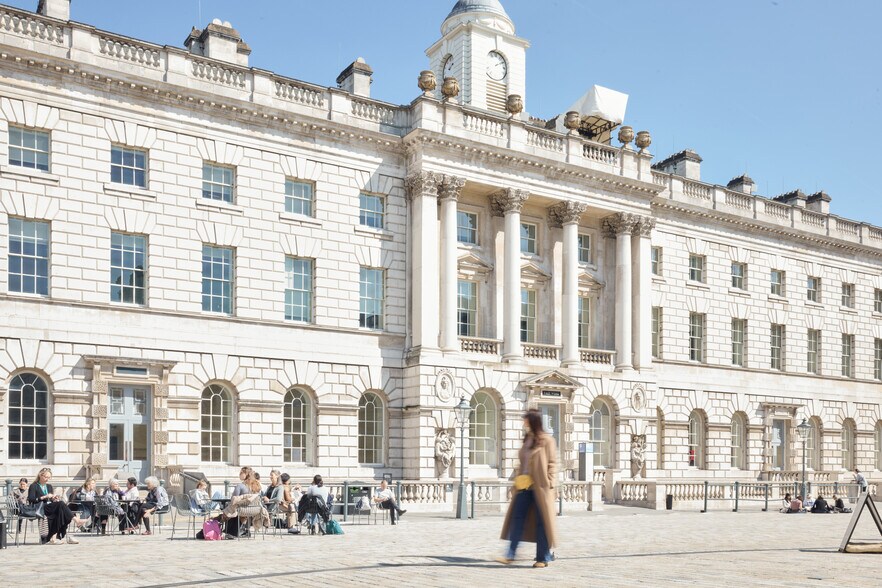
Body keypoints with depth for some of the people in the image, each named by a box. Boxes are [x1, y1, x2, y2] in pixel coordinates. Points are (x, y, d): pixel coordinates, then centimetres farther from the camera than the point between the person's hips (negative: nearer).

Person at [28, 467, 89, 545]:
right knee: (61, 504, -30)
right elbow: (31, 500, -11)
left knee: (60, 511, -29)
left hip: (50, 508, 6)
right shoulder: (33, 486, 5)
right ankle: (76, 520, -36)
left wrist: (54, 499, -2)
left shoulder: (49, 486, 25)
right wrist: (44, 497, -20)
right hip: (39, 509, -6)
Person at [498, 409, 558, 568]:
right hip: (524, 486, 7)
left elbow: (553, 463, -9)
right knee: (517, 518, 2)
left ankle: (543, 558, 10)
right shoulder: (527, 440, 14)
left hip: (540, 488, -7)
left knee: (542, 521, 1)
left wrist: (549, 484, -14)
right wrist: (518, 480, 12)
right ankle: (510, 555, 5)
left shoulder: (547, 441, -6)